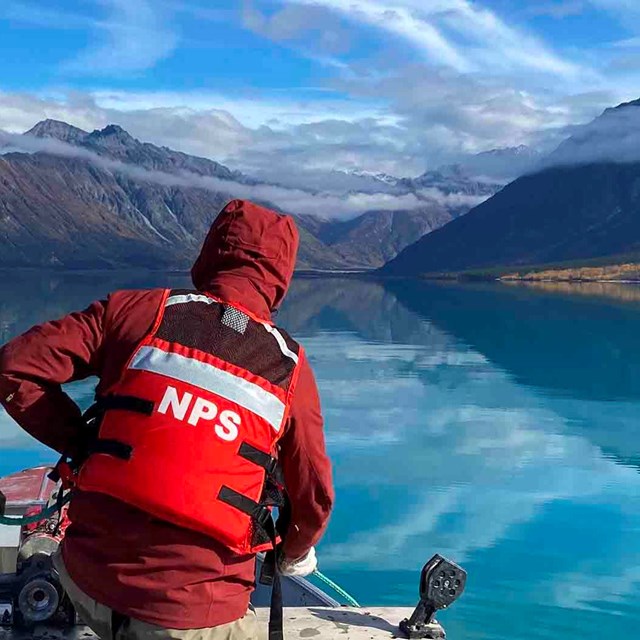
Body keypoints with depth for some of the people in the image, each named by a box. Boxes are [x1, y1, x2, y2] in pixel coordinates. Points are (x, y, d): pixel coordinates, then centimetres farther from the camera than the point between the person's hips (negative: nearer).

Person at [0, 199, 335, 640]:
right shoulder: (290, 366, -2)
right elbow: (314, 496, 3)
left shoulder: (136, 310, -3)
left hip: (89, 579, 2)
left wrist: (85, 446, 7)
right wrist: (296, 554, 24)